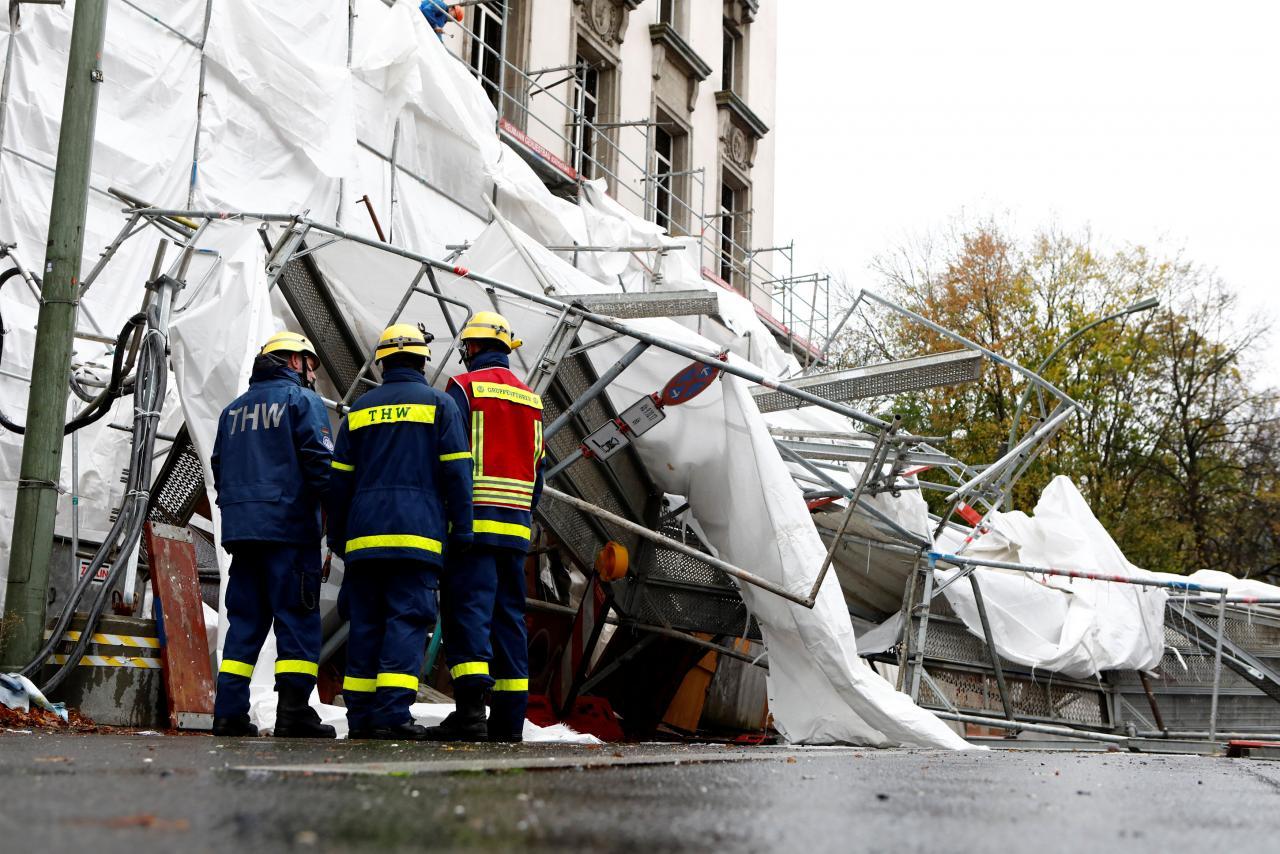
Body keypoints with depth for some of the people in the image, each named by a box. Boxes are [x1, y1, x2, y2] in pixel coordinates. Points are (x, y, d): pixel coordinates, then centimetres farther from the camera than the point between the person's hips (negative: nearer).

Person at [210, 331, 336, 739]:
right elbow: (321, 464, -10)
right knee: (297, 618, -4)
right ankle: (293, 712, -9)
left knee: (244, 621, 9)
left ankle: (229, 713, 4)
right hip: (290, 527, -6)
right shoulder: (302, 400, 0)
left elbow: (219, 469, 21)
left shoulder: (233, 409, 21)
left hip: (241, 529, 6)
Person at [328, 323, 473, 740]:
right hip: (417, 532, -4)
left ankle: (360, 712, 6)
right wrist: (462, 529, 0)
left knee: (365, 622, 7)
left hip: (364, 534, 4)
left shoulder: (360, 408, 15)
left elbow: (340, 477, 15)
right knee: (407, 619, -7)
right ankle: (392, 709, -16)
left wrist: (337, 535, 20)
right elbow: (456, 471, -2)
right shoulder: (438, 403, 5)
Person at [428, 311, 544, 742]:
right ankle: (509, 718, 6)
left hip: (474, 520, -6)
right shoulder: (530, 399, 18)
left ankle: (470, 707, -19)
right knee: (509, 615, 7)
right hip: (515, 524, 6)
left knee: (468, 609, -8)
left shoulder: (465, 387, -2)